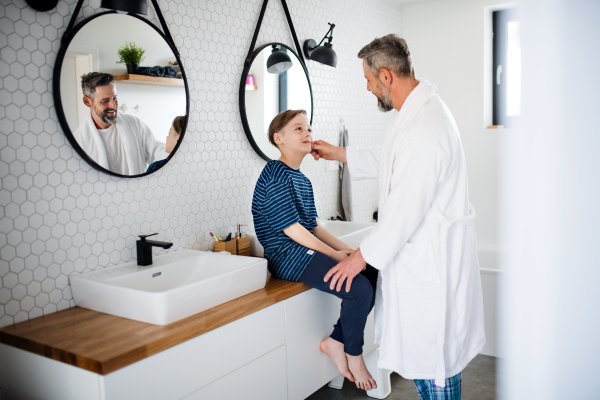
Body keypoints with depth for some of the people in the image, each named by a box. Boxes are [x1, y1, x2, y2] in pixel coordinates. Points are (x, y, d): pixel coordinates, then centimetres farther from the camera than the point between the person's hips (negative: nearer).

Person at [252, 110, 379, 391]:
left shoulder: (302, 180, 18)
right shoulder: (276, 174, -11)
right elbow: (291, 228, -16)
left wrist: (347, 250, 3)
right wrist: (334, 254, -13)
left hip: (308, 250, 10)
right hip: (287, 255, -10)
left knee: (372, 273, -2)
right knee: (359, 289, -21)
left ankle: (336, 341, 6)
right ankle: (353, 355, 4)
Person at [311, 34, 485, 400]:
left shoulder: (424, 129, -26)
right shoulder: (420, 109, 9)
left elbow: (406, 208, -24)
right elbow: (389, 161, 24)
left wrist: (364, 255, -13)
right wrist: (339, 154, 28)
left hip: (431, 261, -10)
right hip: (420, 255, 10)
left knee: (433, 355, 6)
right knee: (420, 348, 21)